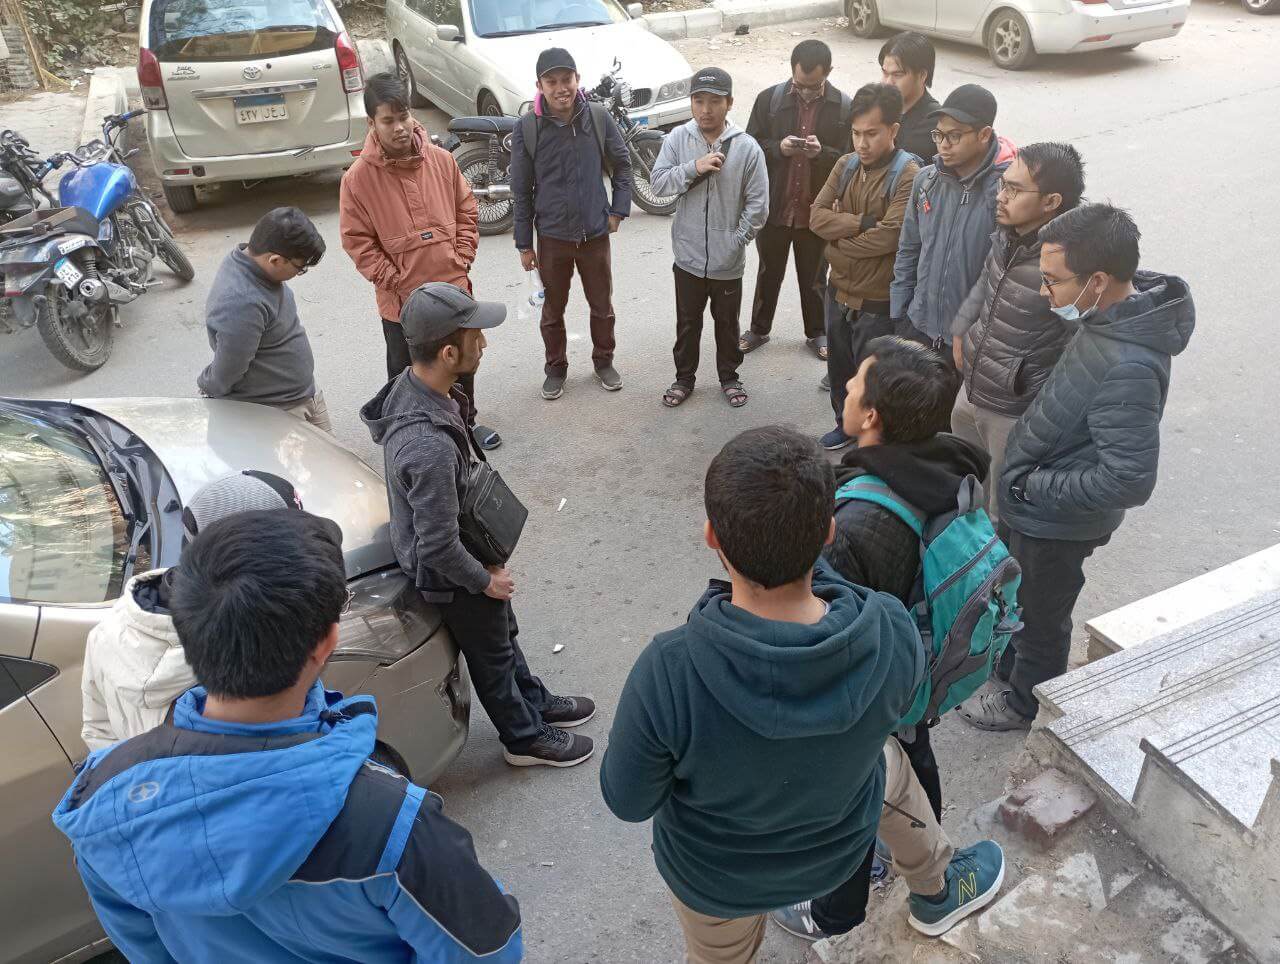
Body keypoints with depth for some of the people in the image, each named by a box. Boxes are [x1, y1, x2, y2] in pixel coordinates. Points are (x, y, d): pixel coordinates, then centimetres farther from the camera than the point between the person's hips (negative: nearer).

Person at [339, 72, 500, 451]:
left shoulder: (441, 160, -4)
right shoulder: (358, 177, -13)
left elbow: (467, 211, 6)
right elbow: (357, 241, -9)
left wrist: (461, 260, -3)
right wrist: (396, 282, -13)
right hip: (402, 300, -3)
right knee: (406, 373, 13)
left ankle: (466, 420, 43)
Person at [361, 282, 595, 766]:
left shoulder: (410, 384, -12)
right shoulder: (429, 446, -42)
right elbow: (438, 547, -32)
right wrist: (485, 580, -13)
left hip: (466, 550, 8)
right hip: (451, 576, -8)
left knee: (503, 633, 29)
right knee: (492, 656, 17)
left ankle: (535, 703, 53)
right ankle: (525, 737, 43)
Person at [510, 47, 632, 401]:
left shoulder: (598, 117, -8)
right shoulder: (526, 127, -11)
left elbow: (622, 163, 7)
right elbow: (522, 190, -5)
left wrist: (619, 209, 0)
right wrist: (524, 244, -2)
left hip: (596, 233, 1)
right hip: (551, 237, -1)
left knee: (602, 306, 15)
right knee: (553, 310, 14)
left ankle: (603, 361, 37)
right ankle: (556, 368, 34)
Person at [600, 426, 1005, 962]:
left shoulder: (665, 675, -41)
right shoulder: (895, 636, -33)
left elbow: (628, 801, -22)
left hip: (716, 871, -1)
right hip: (835, 853, 2)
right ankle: (937, 895, 57)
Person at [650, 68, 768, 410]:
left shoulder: (747, 147, -10)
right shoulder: (677, 139, -4)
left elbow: (758, 204, -7)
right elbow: (658, 182, -10)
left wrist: (737, 241, -9)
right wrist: (694, 168, -21)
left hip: (727, 261, -1)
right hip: (688, 256, 1)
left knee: (727, 324, 17)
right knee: (687, 324, 16)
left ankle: (729, 377, 36)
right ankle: (684, 378, 34)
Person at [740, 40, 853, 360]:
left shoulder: (844, 107, -6)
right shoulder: (769, 99, -4)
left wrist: (822, 153, -23)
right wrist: (778, 148, -18)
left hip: (817, 210, -1)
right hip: (774, 207, 1)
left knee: (814, 276, 14)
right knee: (769, 271, 16)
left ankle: (817, 332, 32)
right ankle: (759, 329, 33)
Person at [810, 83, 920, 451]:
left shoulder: (908, 174, -16)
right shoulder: (846, 165, 3)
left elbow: (889, 236, -25)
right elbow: (817, 216, -6)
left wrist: (838, 243, -13)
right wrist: (863, 222, -19)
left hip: (878, 301, -7)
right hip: (840, 292, 7)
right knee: (839, 369, 23)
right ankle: (846, 424, 45)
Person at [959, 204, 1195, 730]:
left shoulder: (1129, 369, -35)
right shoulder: (1113, 312, -7)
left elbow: (1129, 480, -32)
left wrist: (1031, 485, -23)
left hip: (1056, 524, -8)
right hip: (1027, 508, 8)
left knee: (1040, 616, 18)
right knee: (1011, 594, 30)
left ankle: (1026, 701, 44)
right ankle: (1007, 661, 56)